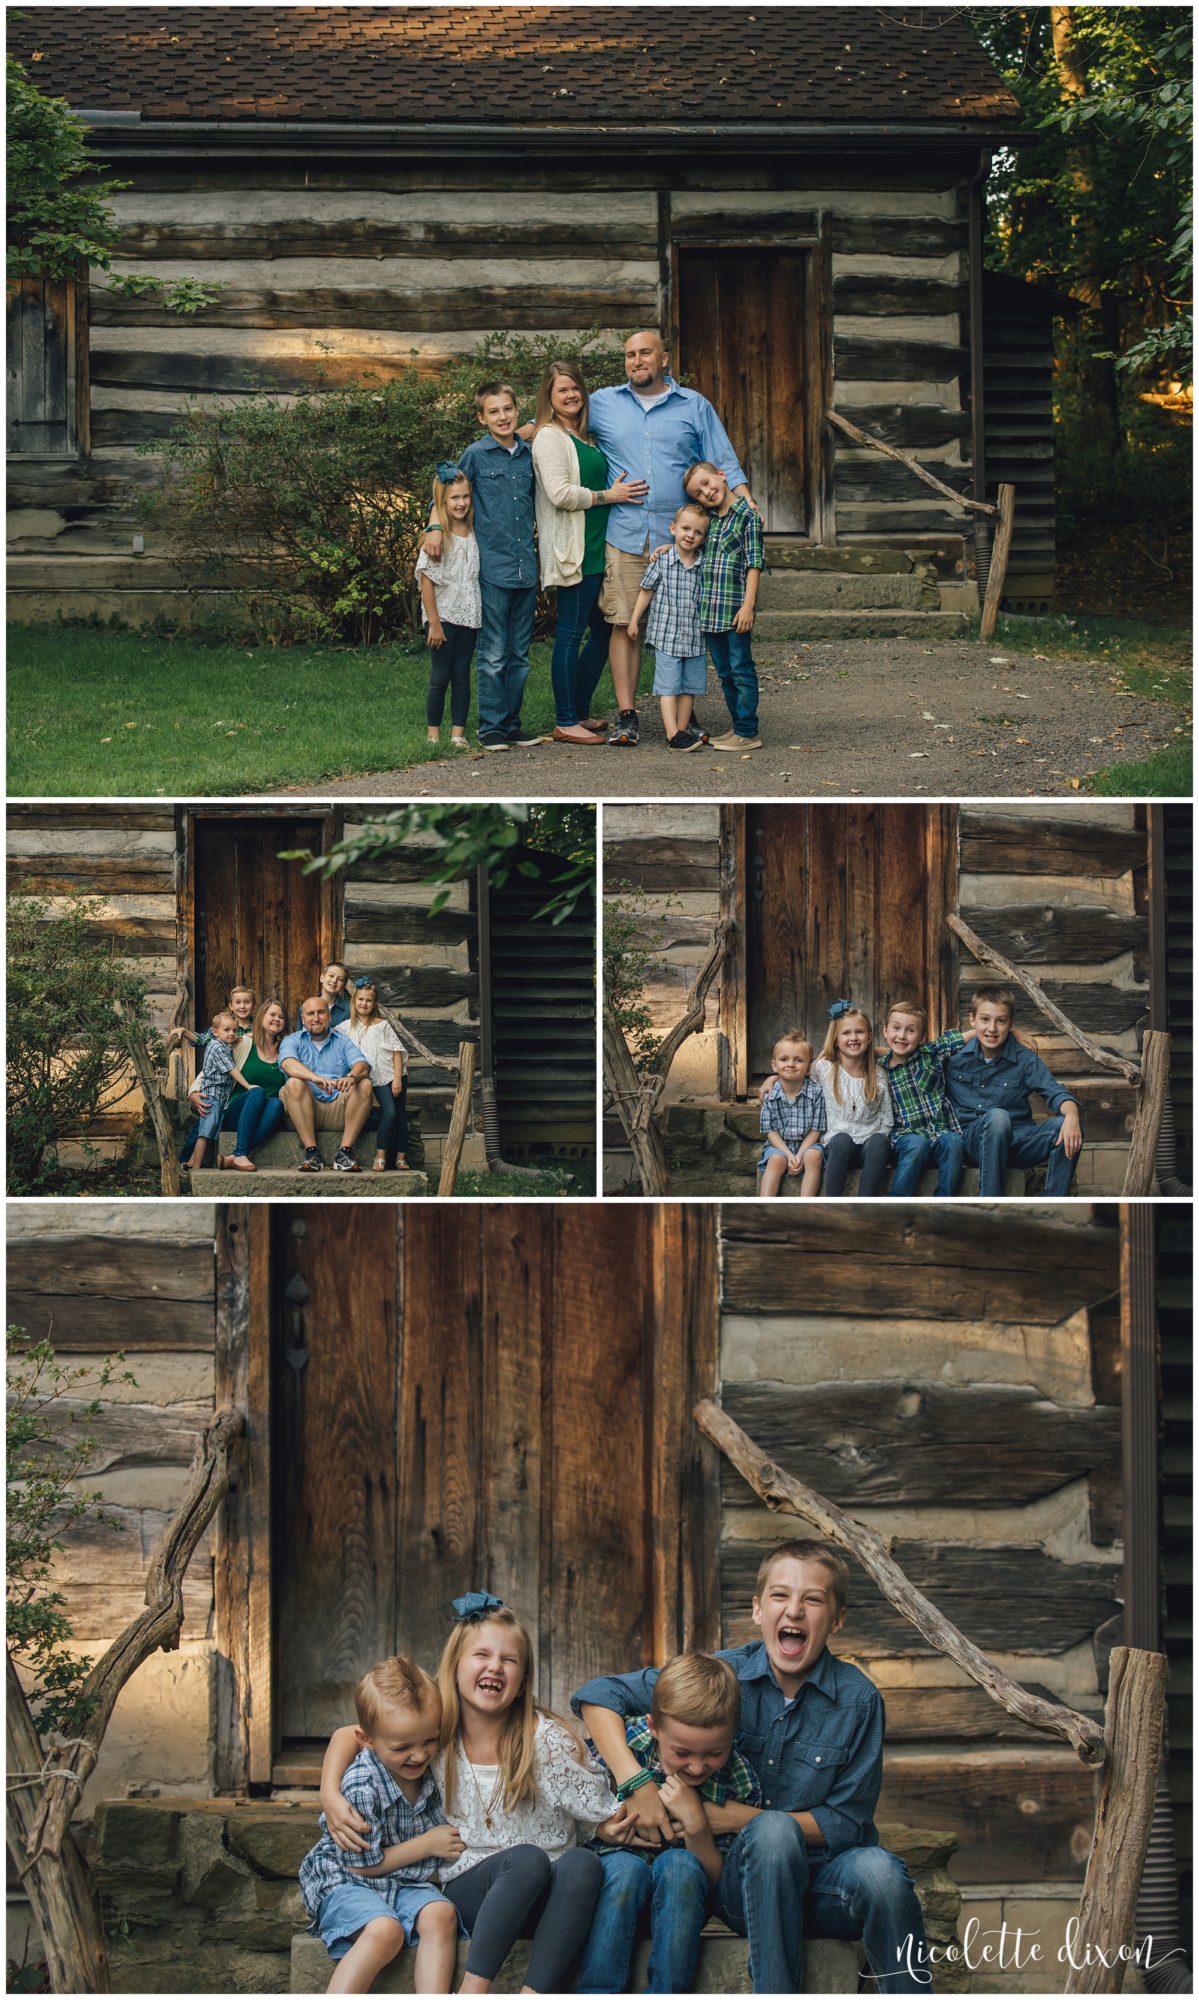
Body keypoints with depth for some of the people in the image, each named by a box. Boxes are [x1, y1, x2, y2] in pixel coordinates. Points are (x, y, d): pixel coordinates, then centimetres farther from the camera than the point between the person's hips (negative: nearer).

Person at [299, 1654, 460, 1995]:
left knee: (441, 1913, -25)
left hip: (406, 1883, 6)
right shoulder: (361, 1787, -22)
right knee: (385, 1930, -35)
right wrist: (426, 1844, -10)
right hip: (343, 1882, -6)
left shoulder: (429, 1768, 0)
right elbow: (362, 1863, -14)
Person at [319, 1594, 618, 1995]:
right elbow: (347, 1736, 10)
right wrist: (330, 1795, -6)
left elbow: (602, 1817, 1)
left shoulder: (548, 1740, -6)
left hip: (545, 1901, 0)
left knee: (583, 1863, -35)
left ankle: (535, 1996, -40)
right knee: (527, 1859, -34)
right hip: (470, 1894, 0)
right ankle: (473, 1989, -32)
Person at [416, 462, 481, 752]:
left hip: (469, 616, 4)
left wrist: (481, 614, 3)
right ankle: (433, 733, 9)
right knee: (440, 677, 0)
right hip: (444, 615, -4)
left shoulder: (473, 534, 4)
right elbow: (426, 580, -11)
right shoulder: (437, 537, -10)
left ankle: (458, 732, 8)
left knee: (461, 676, 5)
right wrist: (434, 623, -13)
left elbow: (477, 575, 11)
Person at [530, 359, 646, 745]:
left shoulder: (584, 437, 18)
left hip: (595, 549, 9)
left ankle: (581, 712, 21)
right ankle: (565, 723, -3)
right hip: (571, 551, -9)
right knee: (571, 633, -6)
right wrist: (609, 495, -13)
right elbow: (561, 494, -19)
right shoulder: (549, 437, -9)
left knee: (604, 630, 12)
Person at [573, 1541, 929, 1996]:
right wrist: (635, 1784, -15)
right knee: (774, 1830, -34)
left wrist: (737, 1818, -13)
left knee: (876, 1869, -35)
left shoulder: (857, 1700, -4)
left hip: (824, 1889, 0)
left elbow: (845, 1824, -4)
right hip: (740, 1881, 0)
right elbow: (597, 1695, 0)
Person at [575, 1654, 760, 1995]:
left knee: (679, 1864, -32)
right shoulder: (621, 1742, -16)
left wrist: (696, 1825, -24)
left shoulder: (738, 1780, -11)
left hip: (680, 1893, 1)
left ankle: (667, 1993, -31)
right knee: (627, 1866, -34)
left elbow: (715, 1881, -8)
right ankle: (595, 1993, -35)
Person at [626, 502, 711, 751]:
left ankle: (683, 729, 18)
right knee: (669, 687, -6)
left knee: (689, 687, 9)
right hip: (666, 635, -4)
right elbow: (647, 591, 3)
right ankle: (672, 735, -10)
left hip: (695, 638, 4)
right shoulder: (662, 562, -6)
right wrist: (634, 620, 5)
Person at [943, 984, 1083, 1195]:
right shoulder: (954, 1055, 2)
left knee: (1065, 1128, -25)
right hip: (971, 1137, -2)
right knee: (997, 1116, -37)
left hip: (1014, 1140, 2)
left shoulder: (1026, 1060, 1)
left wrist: (1071, 1115, -31)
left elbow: (1055, 1092, -11)